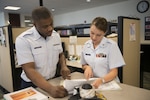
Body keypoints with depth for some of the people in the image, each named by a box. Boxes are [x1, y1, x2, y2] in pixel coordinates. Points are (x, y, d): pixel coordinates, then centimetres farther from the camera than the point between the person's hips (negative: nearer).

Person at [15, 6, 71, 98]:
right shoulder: (23, 40, -17)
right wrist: (50, 88, -33)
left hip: (53, 81, 3)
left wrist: (63, 66, -7)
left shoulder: (56, 35, -2)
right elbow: (29, 70, -22)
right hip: (32, 85, -3)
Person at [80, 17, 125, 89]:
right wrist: (87, 67, -10)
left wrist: (101, 80, -28)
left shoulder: (111, 45, -12)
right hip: (91, 83, 2)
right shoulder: (86, 45, -1)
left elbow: (114, 72, -11)